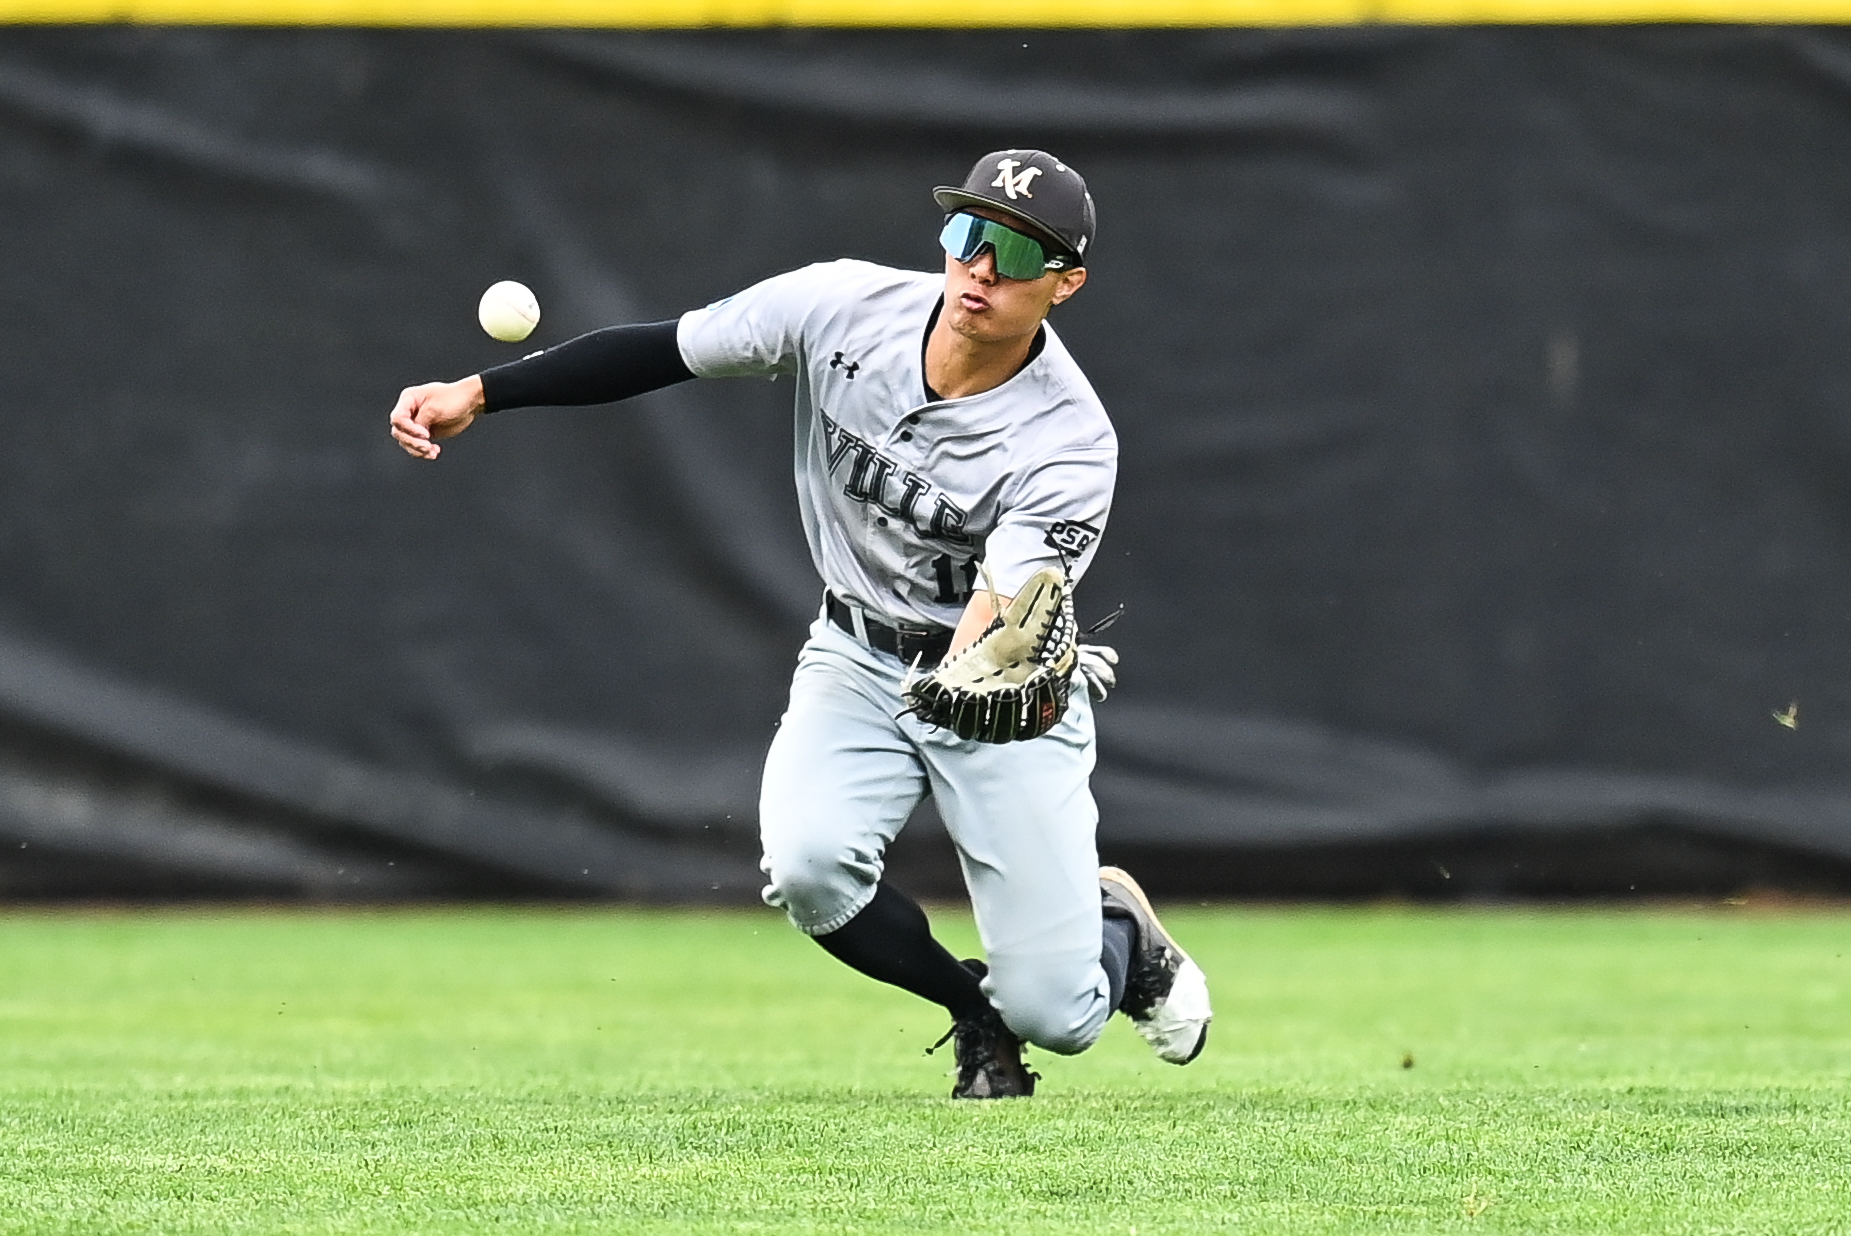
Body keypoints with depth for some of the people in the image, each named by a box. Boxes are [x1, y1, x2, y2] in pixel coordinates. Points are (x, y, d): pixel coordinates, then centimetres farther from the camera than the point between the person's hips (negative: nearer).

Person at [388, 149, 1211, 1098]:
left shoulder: (1071, 444, -25)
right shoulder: (844, 307, -17)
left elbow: (998, 620, -34)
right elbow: (660, 351, -7)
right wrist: (477, 394, -13)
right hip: (857, 662, 3)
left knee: (1054, 1015, -10)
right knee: (806, 867, -29)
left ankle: (1117, 927, 29)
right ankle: (972, 1005, 3)